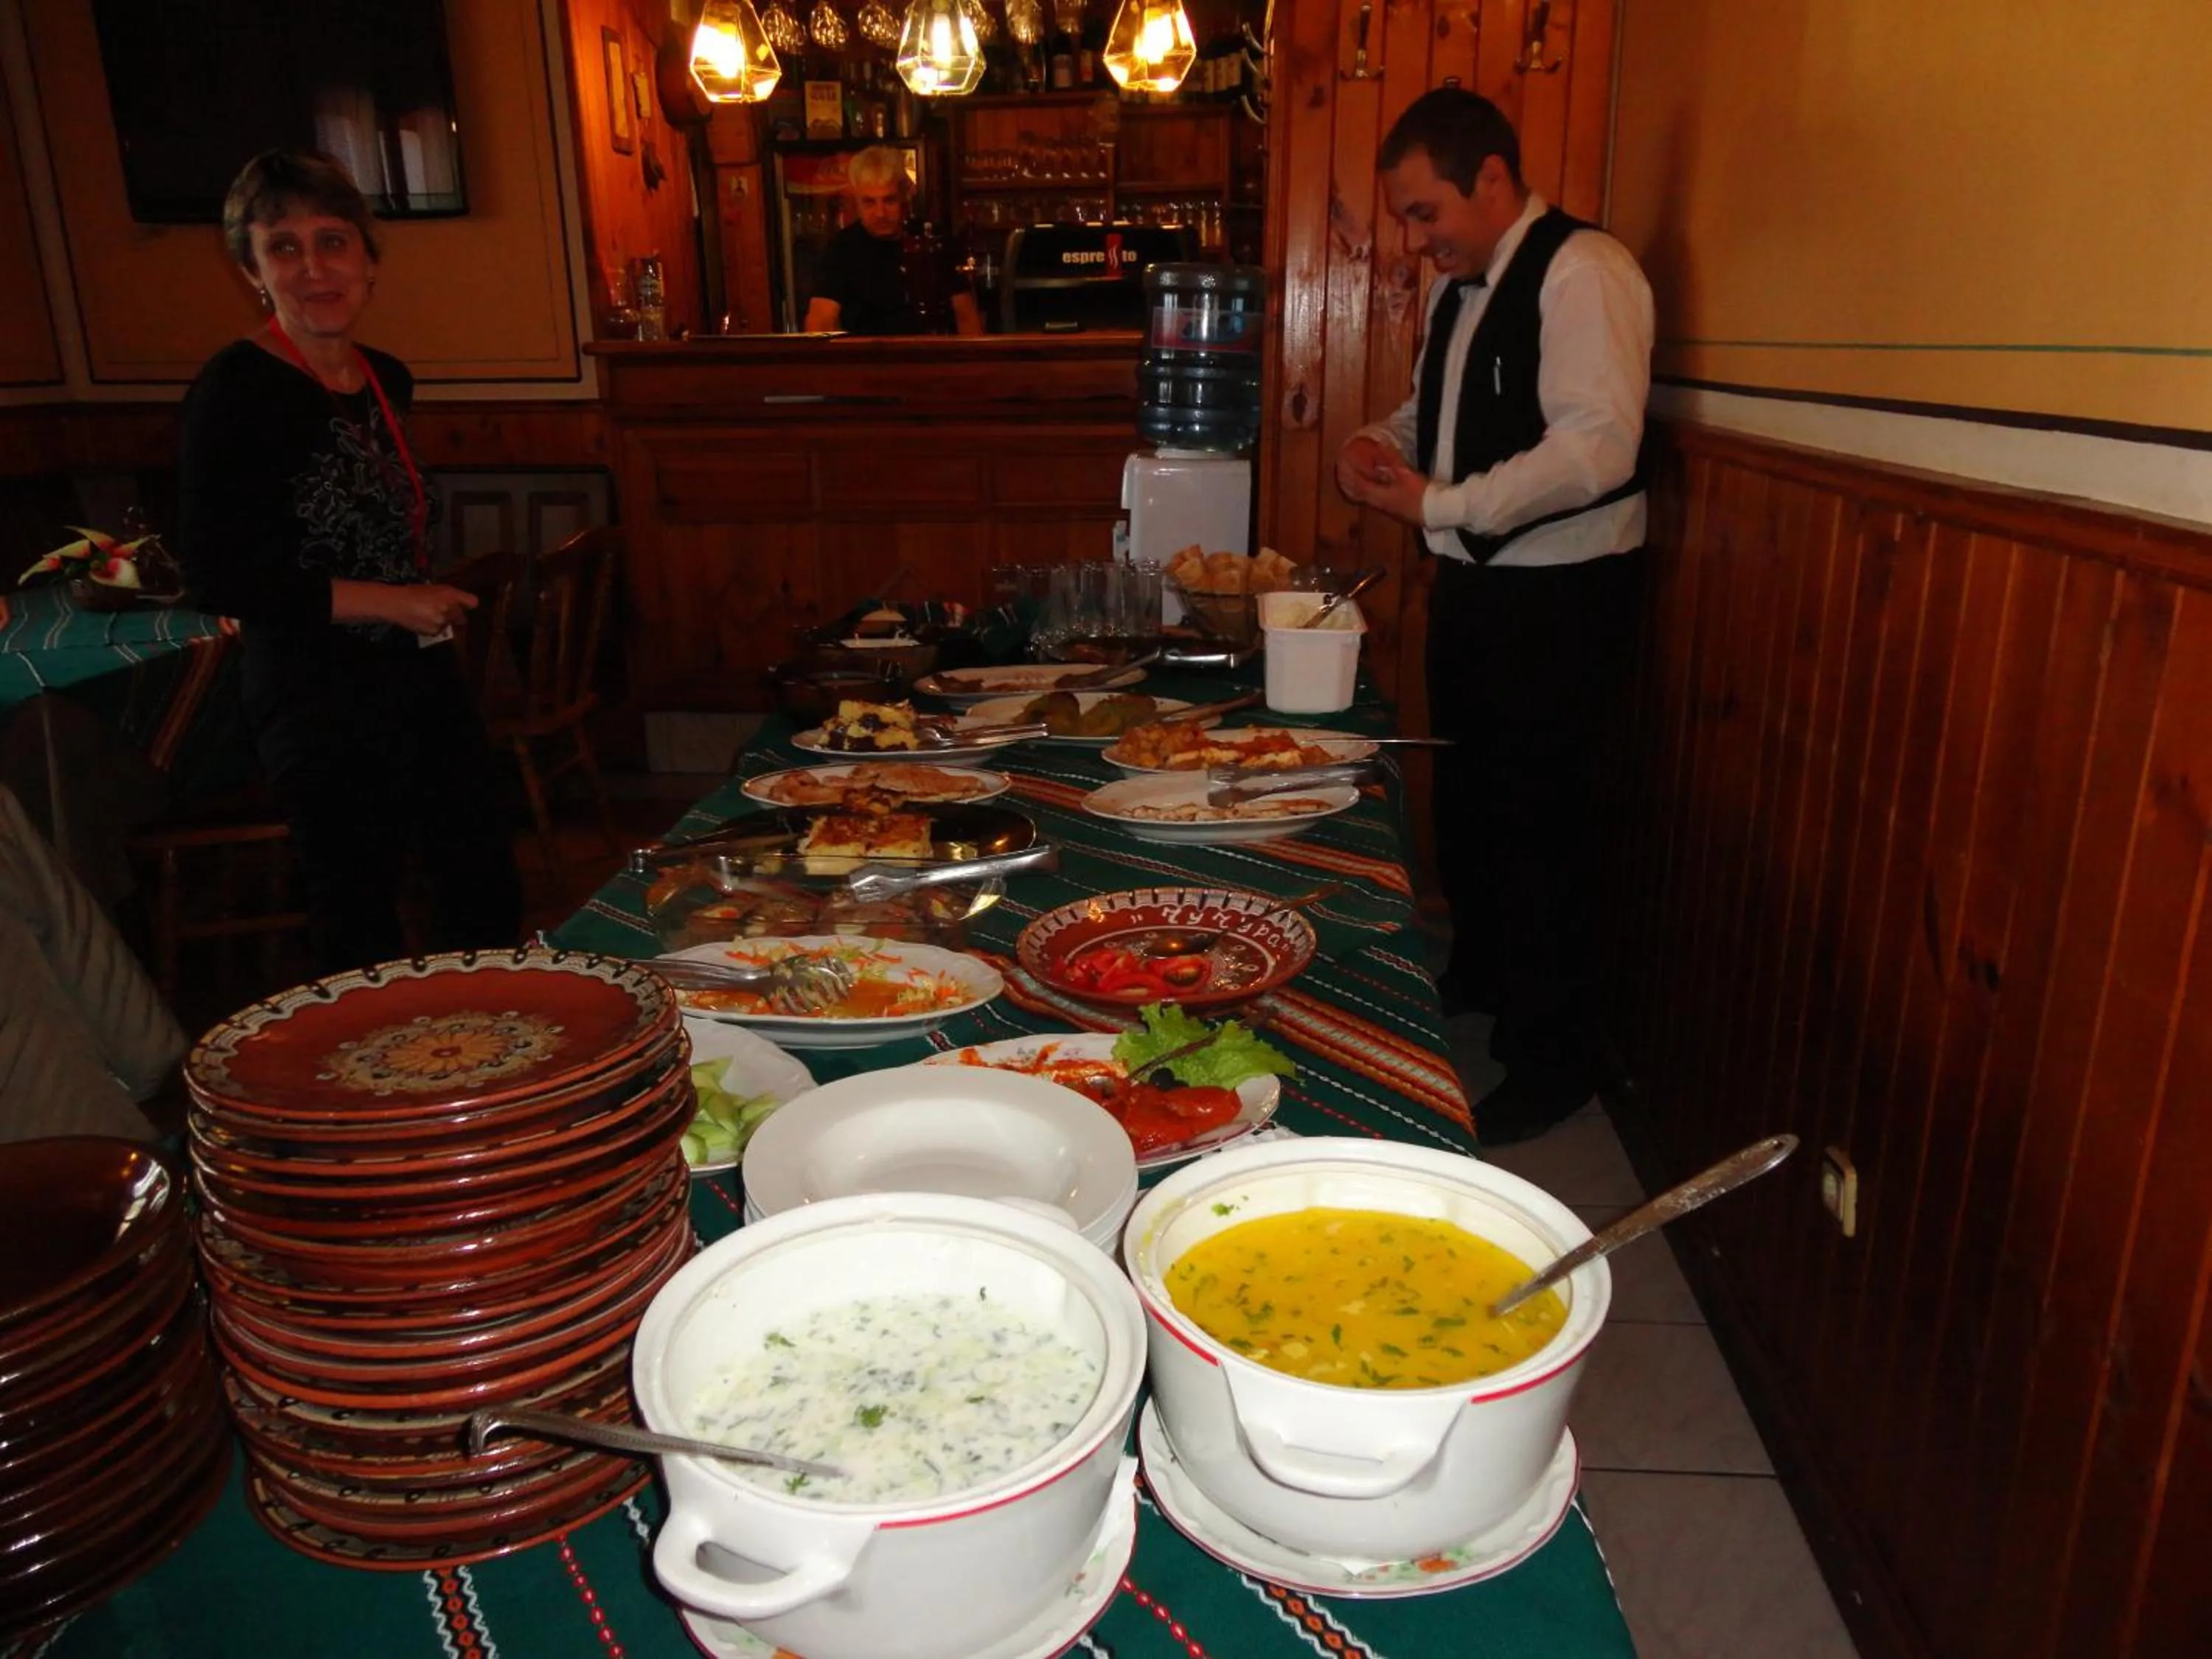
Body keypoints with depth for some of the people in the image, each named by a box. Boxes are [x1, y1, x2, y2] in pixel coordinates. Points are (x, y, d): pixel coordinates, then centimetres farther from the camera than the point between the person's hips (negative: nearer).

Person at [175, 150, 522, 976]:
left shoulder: (386, 379, 7)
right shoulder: (236, 390, -15)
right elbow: (215, 575, -18)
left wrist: (434, 606, 10)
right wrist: (385, 602, -18)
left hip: (422, 675, 7)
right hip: (323, 699, -7)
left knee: (486, 897, 16)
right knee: (361, 932, 3)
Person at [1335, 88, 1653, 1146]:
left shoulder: (1582, 271, -14)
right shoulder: (1459, 287, 13)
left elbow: (1597, 447, -25)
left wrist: (1437, 503, -25)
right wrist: (1380, 446, 3)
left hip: (1560, 595, -9)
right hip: (1473, 582, 9)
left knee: (1539, 822, -2)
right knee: (1466, 799, 19)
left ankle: (1553, 1059, 14)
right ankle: (1479, 978, 40)